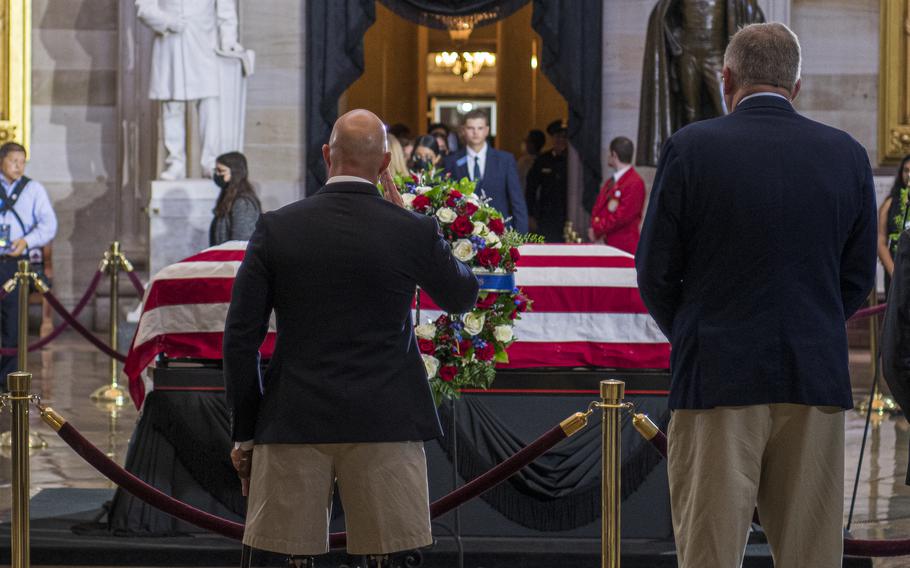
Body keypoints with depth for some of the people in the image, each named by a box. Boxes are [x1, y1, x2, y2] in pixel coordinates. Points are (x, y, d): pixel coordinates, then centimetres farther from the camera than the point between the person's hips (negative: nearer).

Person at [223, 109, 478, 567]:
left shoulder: (276, 228, -1)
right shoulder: (414, 231, -3)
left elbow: (240, 339, 0)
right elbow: (462, 297, 17)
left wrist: (245, 431, 8)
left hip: (292, 426, 1)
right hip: (384, 426, -1)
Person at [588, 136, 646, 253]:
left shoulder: (635, 183, -11)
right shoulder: (611, 181, 17)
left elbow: (622, 215, -16)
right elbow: (598, 208, 16)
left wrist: (597, 230, -11)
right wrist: (594, 228, -3)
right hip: (605, 243, 8)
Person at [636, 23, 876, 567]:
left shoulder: (691, 148, -6)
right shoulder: (848, 154, 3)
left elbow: (656, 273, -1)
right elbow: (859, 277, 8)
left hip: (717, 377, -3)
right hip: (817, 379, 3)